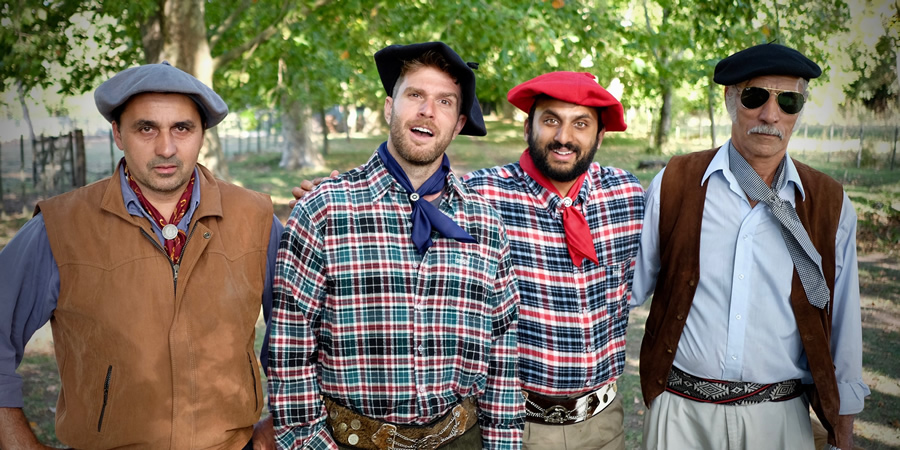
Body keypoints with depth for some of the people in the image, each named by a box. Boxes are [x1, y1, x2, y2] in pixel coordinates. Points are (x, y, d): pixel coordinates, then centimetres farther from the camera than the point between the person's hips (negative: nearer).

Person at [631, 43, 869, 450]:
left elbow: (842, 323, 6)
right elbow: (632, 285, 5)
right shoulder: (673, 184, -3)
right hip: (682, 412, 0)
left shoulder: (831, 205, 0)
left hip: (780, 417, 1)